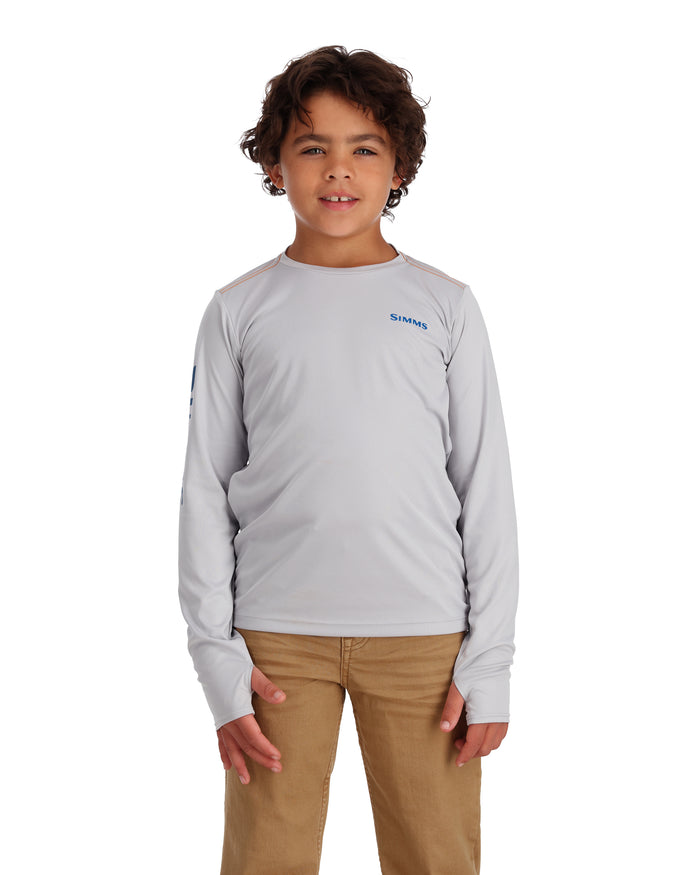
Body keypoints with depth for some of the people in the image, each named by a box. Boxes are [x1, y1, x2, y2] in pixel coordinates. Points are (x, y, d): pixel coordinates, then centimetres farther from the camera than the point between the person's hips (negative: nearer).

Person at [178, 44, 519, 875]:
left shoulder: (444, 307, 5)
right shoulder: (239, 311, 5)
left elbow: (486, 490, 4)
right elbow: (206, 491, 4)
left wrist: (489, 660, -1)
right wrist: (216, 657, -2)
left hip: (422, 633, 0)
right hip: (278, 633, 0)